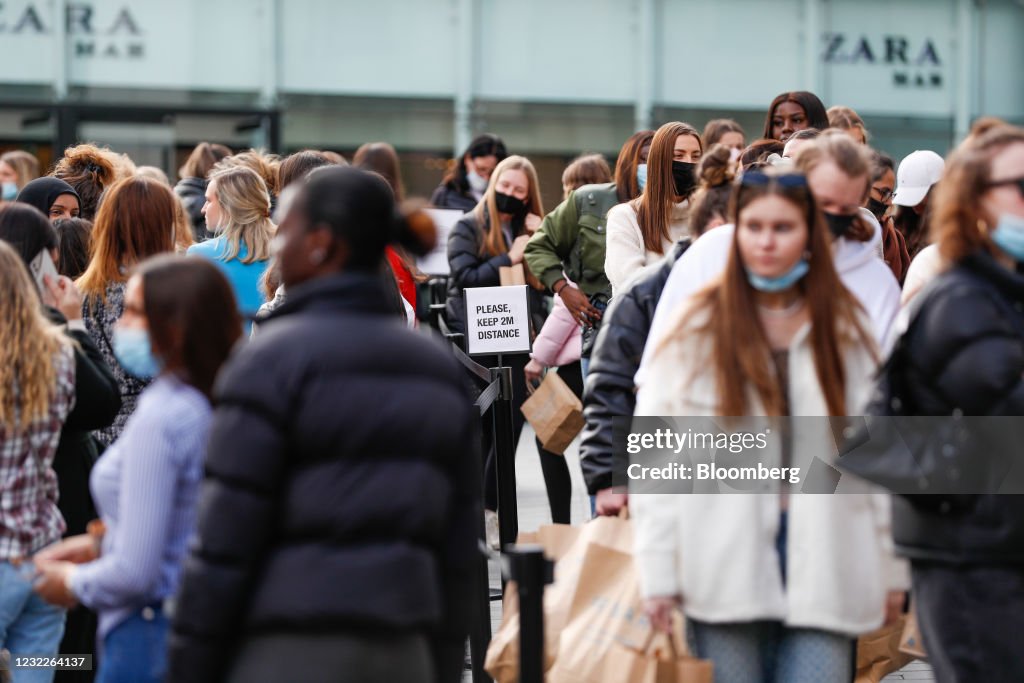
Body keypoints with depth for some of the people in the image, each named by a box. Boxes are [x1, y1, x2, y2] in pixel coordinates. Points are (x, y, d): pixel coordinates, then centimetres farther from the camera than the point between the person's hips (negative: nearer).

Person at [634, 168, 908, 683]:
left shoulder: (847, 330, 10)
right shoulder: (696, 329, 3)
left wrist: (891, 569, 7)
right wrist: (658, 574, -5)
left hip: (823, 574, 1)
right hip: (724, 576, -1)